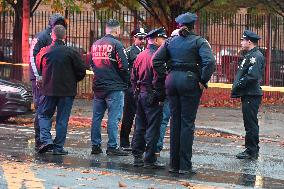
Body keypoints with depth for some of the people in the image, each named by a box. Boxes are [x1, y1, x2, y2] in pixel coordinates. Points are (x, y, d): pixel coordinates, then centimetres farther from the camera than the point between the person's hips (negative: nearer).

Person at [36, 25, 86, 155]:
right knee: (62, 119, 7)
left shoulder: (44, 51, -2)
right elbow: (82, 70, -6)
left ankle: (46, 139, -4)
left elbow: (38, 68, 11)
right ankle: (58, 147, 7)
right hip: (67, 90, -1)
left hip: (48, 90, 1)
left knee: (44, 115, 15)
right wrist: (73, 80, 11)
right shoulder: (71, 52, -10)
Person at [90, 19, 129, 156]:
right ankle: (112, 146, -6)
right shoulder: (116, 44, -12)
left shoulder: (95, 44, 10)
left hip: (98, 86, 7)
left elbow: (91, 64, 18)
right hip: (114, 88, -7)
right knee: (113, 117, -4)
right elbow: (123, 66, -16)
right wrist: (126, 82, -1)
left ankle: (95, 145, 16)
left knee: (97, 116, 12)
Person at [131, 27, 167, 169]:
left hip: (140, 95, 8)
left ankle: (137, 157, 17)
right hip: (153, 97, -8)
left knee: (140, 127, 13)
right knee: (153, 129, -4)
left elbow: (133, 77, 15)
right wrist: (161, 96, -14)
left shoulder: (140, 56, 12)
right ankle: (150, 160, -3)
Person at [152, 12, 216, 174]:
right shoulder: (199, 41, -3)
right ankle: (185, 165, -2)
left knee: (175, 122, 11)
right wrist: (203, 81, -10)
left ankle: (174, 164, 13)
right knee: (187, 123, -1)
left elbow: (156, 60, 6)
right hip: (190, 81, -4)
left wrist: (165, 76, 8)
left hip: (172, 80, 4)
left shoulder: (171, 41, 10)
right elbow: (210, 61, -18)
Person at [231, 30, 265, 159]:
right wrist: (236, 88, 8)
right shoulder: (249, 55, 18)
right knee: (250, 123, 15)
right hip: (248, 95, 10)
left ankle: (252, 151, -2)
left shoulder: (256, 56, -15)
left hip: (251, 96, -10)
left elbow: (252, 76, -24)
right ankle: (252, 150, 21)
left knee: (251, 124, -6)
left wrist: (237, 86, -17)